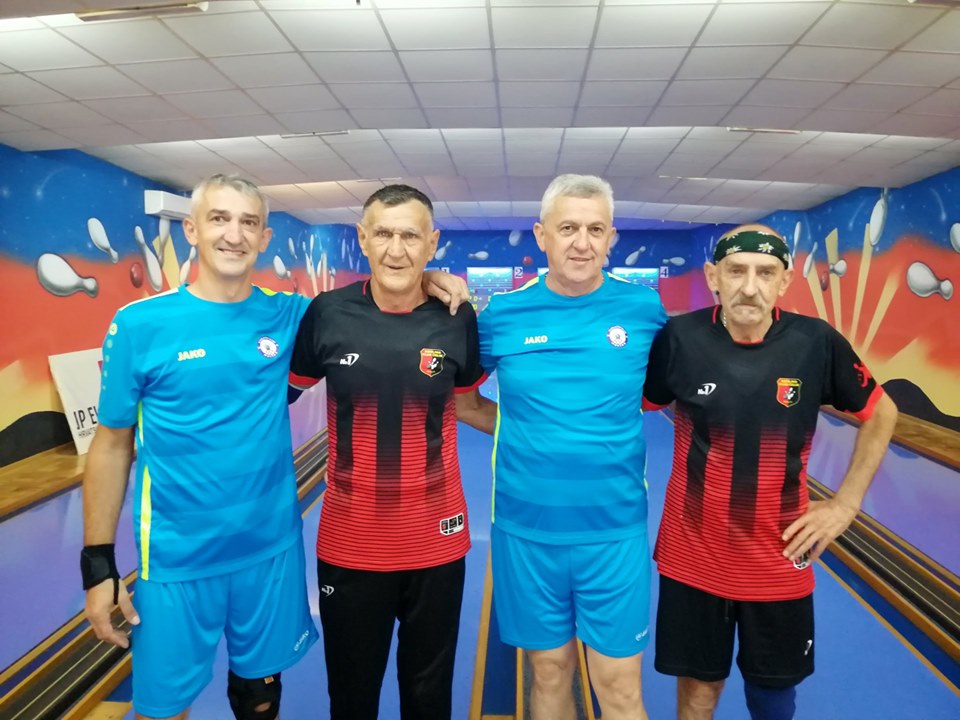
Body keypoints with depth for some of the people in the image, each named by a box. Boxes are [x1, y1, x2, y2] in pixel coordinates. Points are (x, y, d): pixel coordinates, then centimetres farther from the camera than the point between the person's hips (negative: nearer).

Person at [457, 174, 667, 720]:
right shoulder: (504, 314, -4)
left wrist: (618, 427, -1)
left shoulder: (645, 308, -4)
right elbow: (461, 399, 8)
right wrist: (520, 430, -2)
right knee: (550, 674, 18)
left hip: (615, 531, 0)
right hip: (526, 530, 1)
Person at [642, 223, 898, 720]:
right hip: (693, 555, -1)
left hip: (779, 561, 1)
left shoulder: (818, 343, -13)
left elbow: (880, 414, 4)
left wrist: (846, 502, -2)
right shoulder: (679, 339, -15)